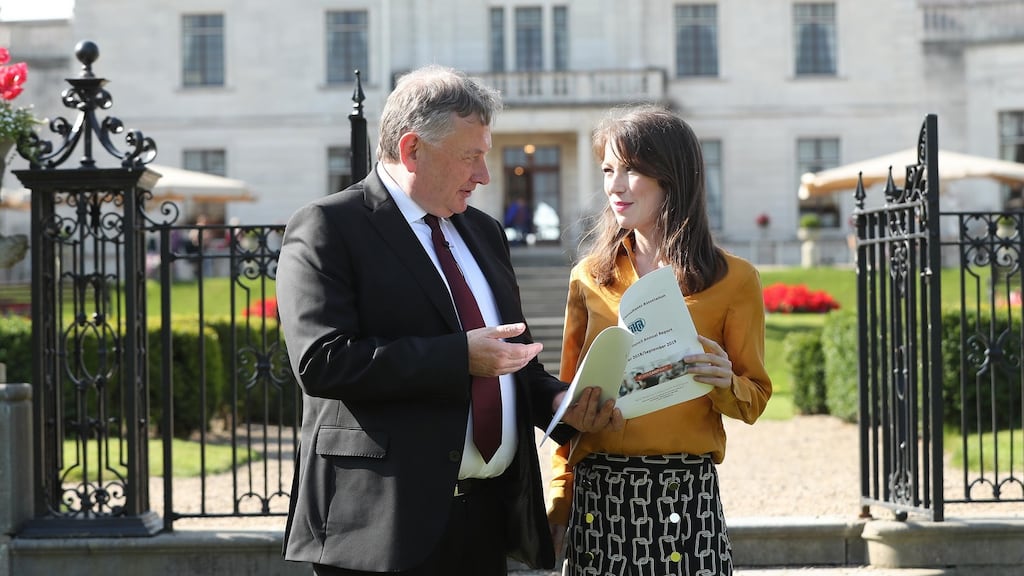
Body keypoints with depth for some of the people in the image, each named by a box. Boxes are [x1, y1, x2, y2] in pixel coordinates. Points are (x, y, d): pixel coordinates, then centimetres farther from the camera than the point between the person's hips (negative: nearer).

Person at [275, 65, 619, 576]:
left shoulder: (484, 232, 17)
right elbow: (321, 362, -19)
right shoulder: (327, 229, -6)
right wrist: (462, 356, -19)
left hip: (489, 515, 7)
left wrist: (557, 400, 2)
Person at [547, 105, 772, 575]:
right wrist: (558, 501, 5)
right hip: (597, 494, 2)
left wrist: (724, 383, -16)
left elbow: (755, 399, 6)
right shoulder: (589, 276, 7)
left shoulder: (733, 280, 0)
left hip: (685, 493, -2)